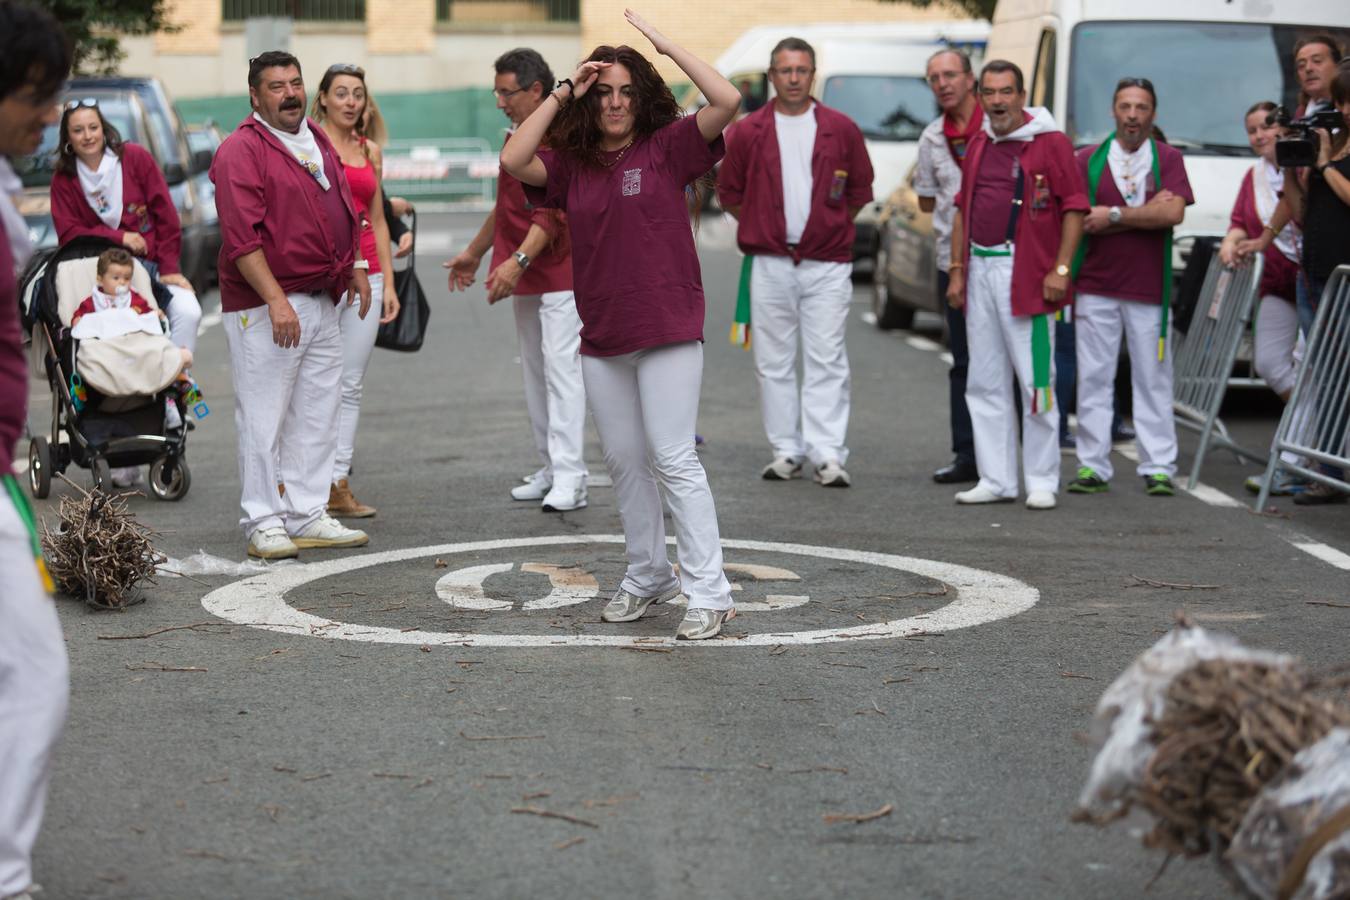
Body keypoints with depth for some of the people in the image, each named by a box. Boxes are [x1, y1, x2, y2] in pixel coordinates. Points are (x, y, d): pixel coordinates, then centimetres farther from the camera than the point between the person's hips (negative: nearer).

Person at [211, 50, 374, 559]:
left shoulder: (317, 141, 15)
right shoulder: (240, 151, -11)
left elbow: (342, 208, 28)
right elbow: (242, 237, -19)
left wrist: (355, 266, 20)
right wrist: (276, 301, -24)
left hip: (322, 302, 8)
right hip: (263, 306, -8)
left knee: (318, 416, 11)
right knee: (263, 418, -4)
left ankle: (308, 516, 19)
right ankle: (263, 524, 3)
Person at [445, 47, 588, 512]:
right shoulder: (517, 139, 17)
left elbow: (553, 212, -23)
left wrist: (519, 260, -31)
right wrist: (474, 253, 32)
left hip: (559, 275, -10)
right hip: (527, 281, 10)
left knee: (560, 368, -12)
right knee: (535, 372, 10)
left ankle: (570, 479, -13)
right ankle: (551, 470, 15)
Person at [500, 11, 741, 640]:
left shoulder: (668, 147, -2)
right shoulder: (571, 163, 8)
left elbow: (726, 101, -15)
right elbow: (513, 161, -10)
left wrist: (666, 44, -11)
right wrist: (564, 92, -7)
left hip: (668, 330, -5)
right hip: (602, 338, 5)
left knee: (673, 458, -9)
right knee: (624, 462, 13)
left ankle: (709, 592, -7)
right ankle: (647, 577, 28)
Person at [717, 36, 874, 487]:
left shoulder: (841, 129, 4)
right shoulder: (748, 132, 4)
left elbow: (860, 190, 13)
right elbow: (729, 191, 13)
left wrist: (831, 226, 8)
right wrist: (763, 227, 9)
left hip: (827, 265, -1)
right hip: (769, 264, 1)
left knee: (826, 362, -5)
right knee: (773, 362, 4)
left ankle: (827, 454, -6)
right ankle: (786, 451, 12)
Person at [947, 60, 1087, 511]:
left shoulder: (1051, 143, -4)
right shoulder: (978, 146, 15)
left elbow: (1074, 208, -7)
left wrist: (1060, 269, -13)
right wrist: (957, 270, 14)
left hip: (1025, 275, -7)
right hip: (979, 271, 7)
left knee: (1035, 380, -5)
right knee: (985, 382, 8)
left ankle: (1042, 482, 2)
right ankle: (996, 479, 14)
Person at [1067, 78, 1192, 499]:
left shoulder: (1168, 159, 6)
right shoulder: (1088, 159, 6)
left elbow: (1174, 213, -9)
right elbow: (1079, 222, -5)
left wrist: (1114, 216, -9)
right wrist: (1144, 214, -9)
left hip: (1149, 287, 0)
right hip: (1095, 286, 1)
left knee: (1153, 379, 1)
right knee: (1093, 378, 1)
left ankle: (1159, 468, 5)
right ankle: (1092, 467, 6)